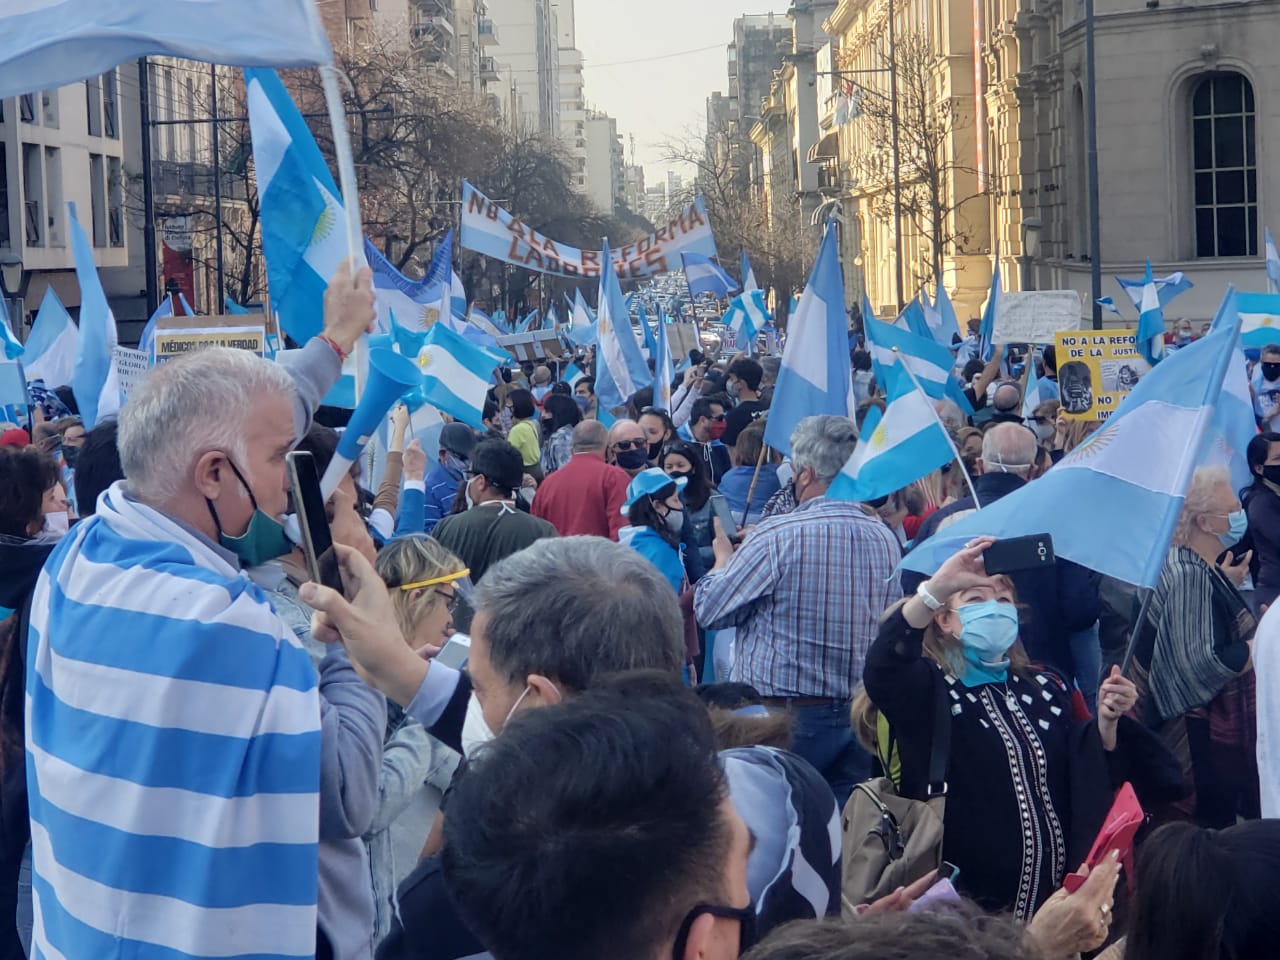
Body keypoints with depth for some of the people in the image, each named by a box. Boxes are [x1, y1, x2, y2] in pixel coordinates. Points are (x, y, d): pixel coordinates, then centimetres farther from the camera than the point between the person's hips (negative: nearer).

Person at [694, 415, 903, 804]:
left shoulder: (777, 536, -17)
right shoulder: (885, 539, 1)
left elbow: (709, 610, -9)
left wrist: (724, 560, 12)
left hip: (782, 719, -5)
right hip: (860, 720, 6)